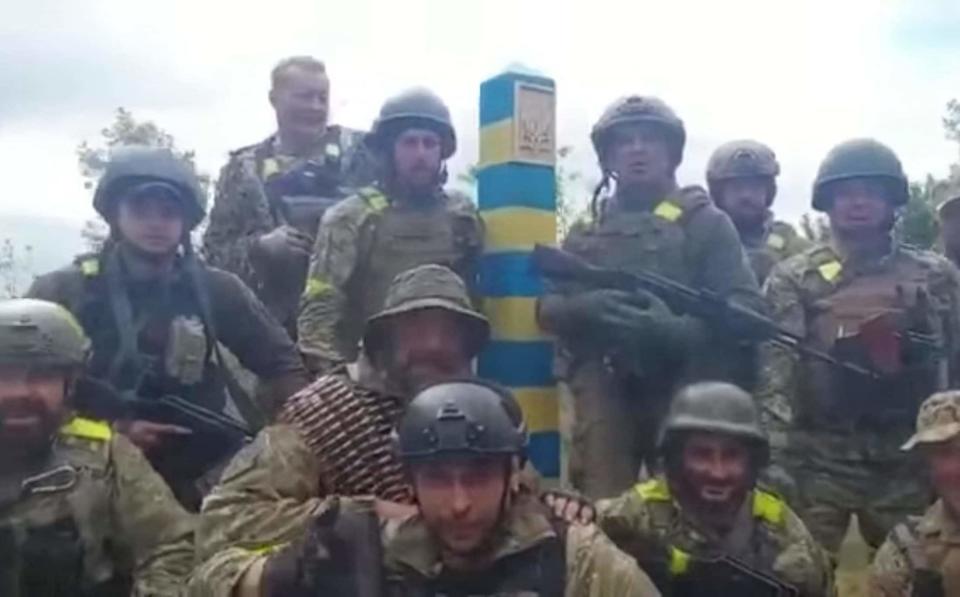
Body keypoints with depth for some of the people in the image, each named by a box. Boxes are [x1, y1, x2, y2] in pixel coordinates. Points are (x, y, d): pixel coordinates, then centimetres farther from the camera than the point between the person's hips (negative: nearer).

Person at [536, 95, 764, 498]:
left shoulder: (705, 223, 7)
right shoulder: (585, 233, 17)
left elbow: (748, 307, -1)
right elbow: (547, 309, 12)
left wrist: (675, 330, -19)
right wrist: (588, 308, -12)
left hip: (682, 393, -2)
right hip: (604, 393, 2)